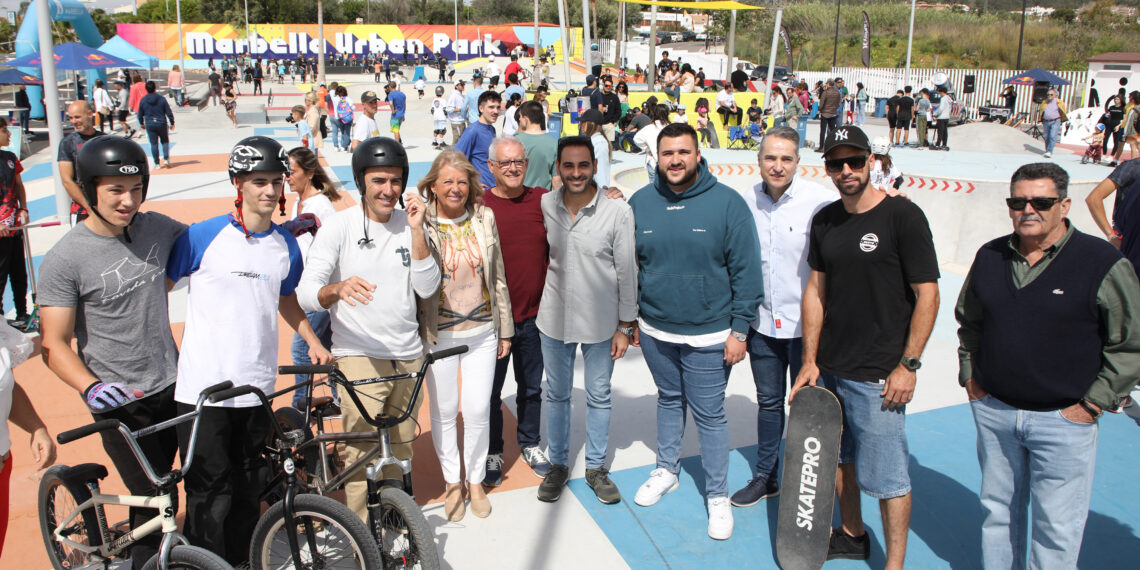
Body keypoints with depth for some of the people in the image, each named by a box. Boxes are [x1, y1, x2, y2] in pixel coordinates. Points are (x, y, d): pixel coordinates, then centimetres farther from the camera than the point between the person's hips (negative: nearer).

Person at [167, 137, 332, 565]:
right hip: (203, 388, -4)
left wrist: (313, 342, 12)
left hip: (256, 388, 4)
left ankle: (241, 561, 33)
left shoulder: (286, 245, 6)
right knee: (210, 497, 0)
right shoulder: (203, 236, -7)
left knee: (248, 492, 15)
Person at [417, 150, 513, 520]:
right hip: (439, 335, -2)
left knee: (478, 410, 6)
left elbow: (498, 277, 6)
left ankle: (476, 481, 28)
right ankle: (452, 483, 32)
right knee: (444, 412, 11)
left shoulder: (484, 218, 0)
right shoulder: (420, 225, -10)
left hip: (482, 332, 2)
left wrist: (505, 329, 9)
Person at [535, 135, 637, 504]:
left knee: (598, 397, 13)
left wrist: (625, 326, -5)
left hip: (600, 322, -2)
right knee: (557, 394, 15)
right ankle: (558, 464, 33)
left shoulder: (617, 211, -13)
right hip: (555, 318, 2)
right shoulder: (545, 205, -5)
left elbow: (627, 272, -7)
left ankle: (596, 467, 31)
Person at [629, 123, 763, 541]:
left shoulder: (727, 203, -11)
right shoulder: (640, 204, 0)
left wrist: (740, 329, -10)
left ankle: (718, 495, 21)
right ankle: (667, 471, 40)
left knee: (709, 415, 5)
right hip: (655, 332, 4)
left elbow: (746, 271, -8)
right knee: (669, 400, 20)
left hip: (708, 337, -3)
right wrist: (631, 317, 11)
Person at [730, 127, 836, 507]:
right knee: (768, 401, 18)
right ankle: (766, 476, 36)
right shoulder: (744, 201, -1)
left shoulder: (821, 201, -15)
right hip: (762, 323, 4)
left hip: (807, 325, -4)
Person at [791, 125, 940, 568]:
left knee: (887, 474, 0)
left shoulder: (902, 215, -10)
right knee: (839, 458, 18)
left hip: (878, 375, -6)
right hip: (828, 369, 6)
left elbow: (927, 294, -10)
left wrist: (908, 365, -13)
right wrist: (810, 360, 7)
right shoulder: (825, 220, 8)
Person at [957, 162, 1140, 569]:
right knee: (997, 512, 17)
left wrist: (1093, 402, -8)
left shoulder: (1101, 262, -10)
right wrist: (970, 375, 12)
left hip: (1064, 419, -4)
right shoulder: (990, 257, 4)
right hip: (993, 411, 4)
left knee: (1056, 528, 4)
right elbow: (969, 322, 20)